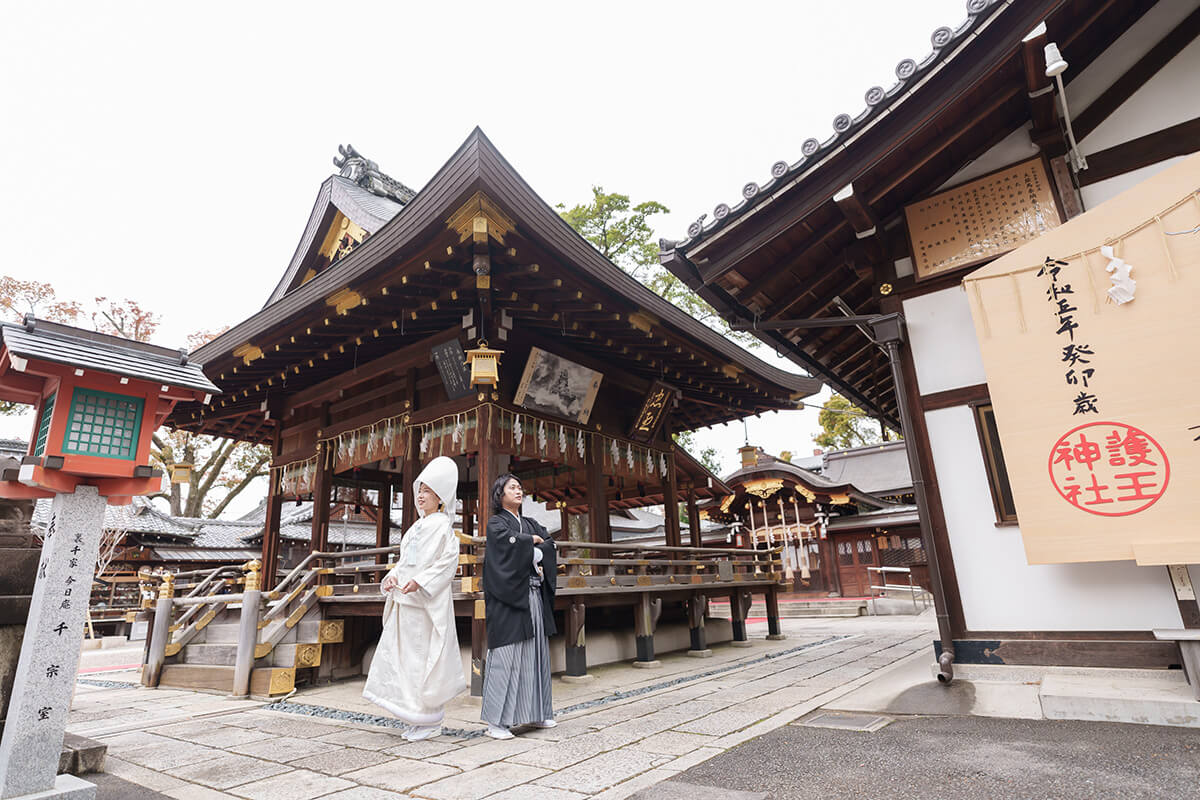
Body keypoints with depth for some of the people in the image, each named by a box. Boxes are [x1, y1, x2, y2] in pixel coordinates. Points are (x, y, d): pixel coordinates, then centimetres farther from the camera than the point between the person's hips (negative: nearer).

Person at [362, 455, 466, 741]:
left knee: (424, 657, -3)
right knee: (402, 655, 10)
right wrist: (393, 576, 2)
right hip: (405, 600, 9)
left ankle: (431, 720, 10)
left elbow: (448, 561, -14)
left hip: (427, 601, -8)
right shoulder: (418, 525, 18)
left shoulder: (442, 524, -6)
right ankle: (418, 719, 22)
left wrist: (420, 582, -21)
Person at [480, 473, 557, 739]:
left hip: (533, 596, 6)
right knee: (505, 656, -7)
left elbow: (551, 547, 6)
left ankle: (536, 713, 19)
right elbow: (511, 542, -18)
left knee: (535, 652, 9)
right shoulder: (496, 523, 1)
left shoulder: (531, 524, 18)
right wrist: (533, 540, -3)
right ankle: (496, 721, -1)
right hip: (508, 598, -6)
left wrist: (537, 555, -12)